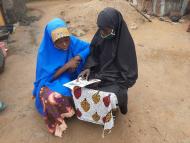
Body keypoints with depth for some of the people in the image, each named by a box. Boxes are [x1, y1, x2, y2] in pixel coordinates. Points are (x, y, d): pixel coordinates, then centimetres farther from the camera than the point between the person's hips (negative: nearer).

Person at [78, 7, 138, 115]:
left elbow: (128, 69, -16)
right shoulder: (100, 34, -7)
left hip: (116, 77, -5)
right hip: (100, 72, 5)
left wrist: (117, 88, -20)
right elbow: (94, 54, 4)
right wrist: (88, 68, -13)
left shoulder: (125, 41, -21)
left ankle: (121, 96, 11)